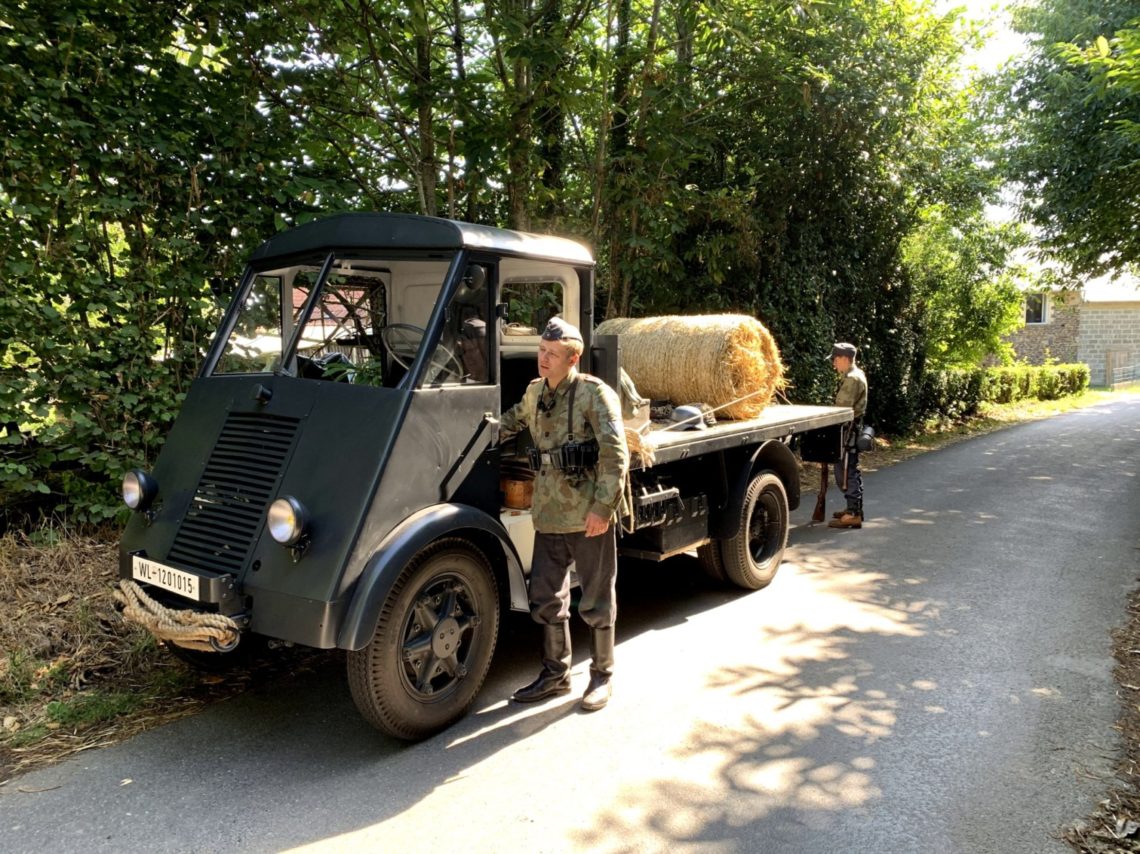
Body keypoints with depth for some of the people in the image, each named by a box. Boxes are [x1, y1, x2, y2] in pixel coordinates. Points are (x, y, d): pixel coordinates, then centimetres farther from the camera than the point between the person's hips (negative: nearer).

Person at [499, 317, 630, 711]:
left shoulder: (595, 394, -11)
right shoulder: (535, 392, 9)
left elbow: (615, 454, -17)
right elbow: (515, 417, 34)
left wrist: (603, 508, -21)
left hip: (588, 518, -6)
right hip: (548, 516, 6)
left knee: (596, 602, 7)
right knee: (546, 599, 13)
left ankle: (602, 676, 25)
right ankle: (556, 674, 29)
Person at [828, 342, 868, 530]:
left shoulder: (852, 379, -18)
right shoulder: (856, 375, 15)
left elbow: (842, 409, -22)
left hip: (847, 429, -11)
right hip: (853, 428, 11)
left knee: (845, 472, -8)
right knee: (852, 470, 17)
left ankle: (853, 514, -7)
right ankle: (855, 509, 26)